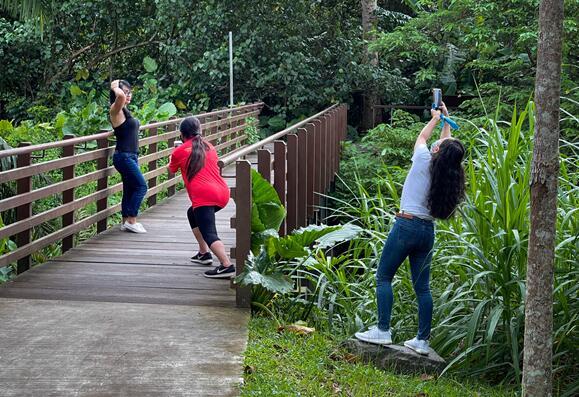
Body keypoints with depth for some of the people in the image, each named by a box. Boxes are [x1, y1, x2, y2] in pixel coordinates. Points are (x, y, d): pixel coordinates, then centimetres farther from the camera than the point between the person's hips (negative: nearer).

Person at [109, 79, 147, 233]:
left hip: (131, 156, 9)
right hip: (123, 156, -9)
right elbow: (120, 96, -33)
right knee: (141, 186, -10)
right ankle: (131, 221, -6)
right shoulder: (116, 109, -14)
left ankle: (126, 221, 19)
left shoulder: (124, 110, 11)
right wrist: (115, 87, -17)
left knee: (130, 189, 12)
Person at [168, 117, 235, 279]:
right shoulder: (210, 147, 20)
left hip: (203, 196, -7)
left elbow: (172, 170, 26)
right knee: (192, 214, 31)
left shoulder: (179, 151, 7)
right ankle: (204, 253, 31)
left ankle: (227, 265, -34)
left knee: (209, 234, -14)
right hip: (223, 193, 7)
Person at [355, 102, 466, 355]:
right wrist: (446, 120, 35)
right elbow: (448, 144, 24)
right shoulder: (451, 173, 4)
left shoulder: (424, 161, -9)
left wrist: (436, 118, 28)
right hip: (428, 230, 6)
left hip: (407, 225, -6)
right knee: (422, 287, 8)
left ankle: (383, 331, -1)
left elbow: (422, 137, 12)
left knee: (383, 277, 4)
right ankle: (422, 340, 8)